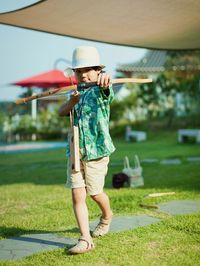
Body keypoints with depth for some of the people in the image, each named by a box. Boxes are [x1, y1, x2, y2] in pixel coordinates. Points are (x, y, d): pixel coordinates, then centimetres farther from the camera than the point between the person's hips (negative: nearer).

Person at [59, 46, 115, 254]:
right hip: (76, 151, 5)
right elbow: (61, 112, 5)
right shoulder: (77, 92, 12)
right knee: (77, 195, -4)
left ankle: (106, 217, 42)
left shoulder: (99, 90, -7)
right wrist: (72, 101, -15)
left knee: (95, 193, 9)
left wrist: (106, 78, -56)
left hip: (96, 151, -5)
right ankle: (85, 239, 0)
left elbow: (106, 87, -32)